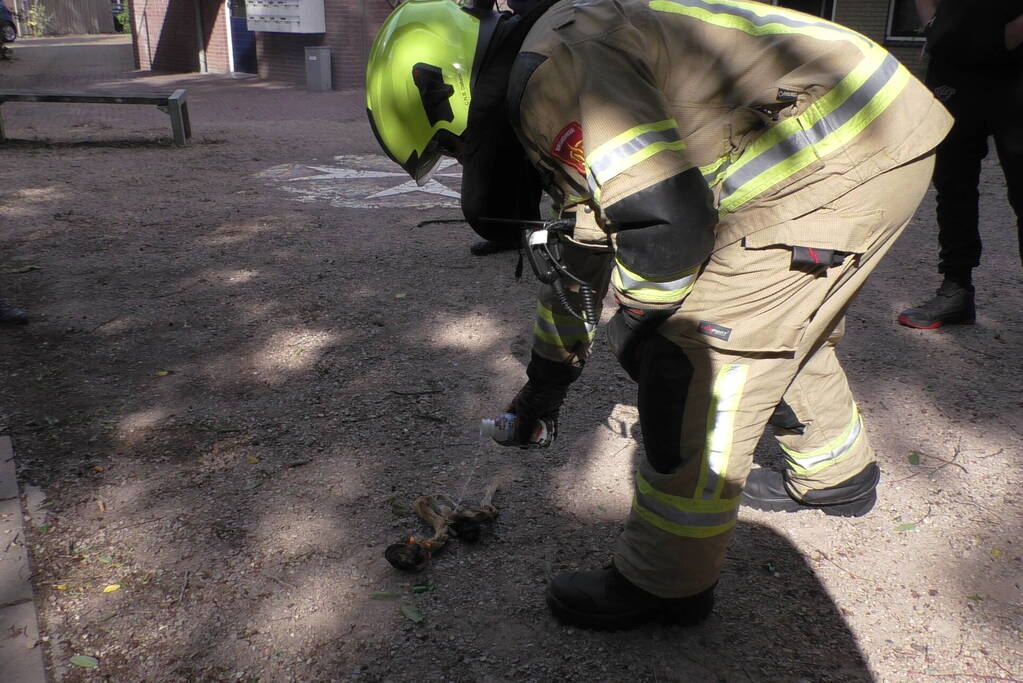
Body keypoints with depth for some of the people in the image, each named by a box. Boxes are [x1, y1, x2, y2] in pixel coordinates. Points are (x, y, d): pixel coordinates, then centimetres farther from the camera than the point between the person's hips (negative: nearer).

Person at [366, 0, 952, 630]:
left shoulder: (552, 66, -16)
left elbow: (666, 223, -25)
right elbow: (582, 257, 26)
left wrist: (633, 315, -3)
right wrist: (547, 377, 34)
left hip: (838, 160, -10)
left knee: (696, 352, -8)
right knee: (782, 328, 25)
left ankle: (665, 584, 7)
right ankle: (839, 476, 48)